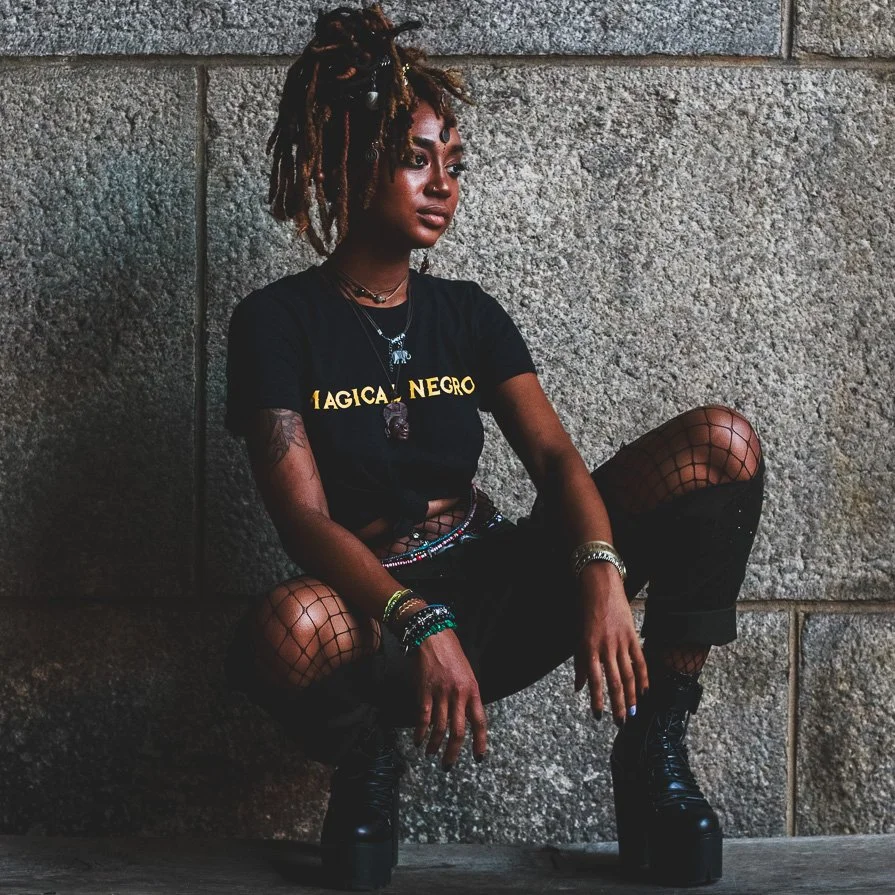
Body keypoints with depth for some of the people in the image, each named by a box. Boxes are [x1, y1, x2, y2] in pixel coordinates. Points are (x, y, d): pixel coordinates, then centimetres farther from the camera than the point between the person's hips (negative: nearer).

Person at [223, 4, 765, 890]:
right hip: (371, 611, -4)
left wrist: (602, 573, -26)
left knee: (721, 442, -14)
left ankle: (653, 753, -10)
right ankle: (366, 769, -7)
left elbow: (553, 455, -4)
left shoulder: (466, 313, 10)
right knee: (281, 635, -44)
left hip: (497, 600, 5)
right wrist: (419, 626, -33)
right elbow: (304, 518, -16)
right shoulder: (277, 324, -4)